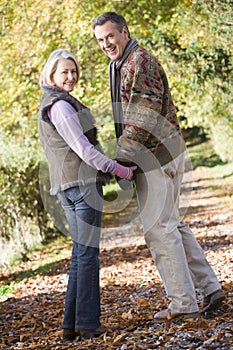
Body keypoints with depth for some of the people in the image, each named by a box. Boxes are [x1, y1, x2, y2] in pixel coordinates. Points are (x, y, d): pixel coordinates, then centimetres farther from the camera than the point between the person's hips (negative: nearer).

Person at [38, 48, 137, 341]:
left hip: (65, 185, 10)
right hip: (82, 180, -10)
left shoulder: (48, 105, 21)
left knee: (81, 254, 10)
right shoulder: (60, 105, -11)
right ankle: (87, 322, -6)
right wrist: (118, 169, -13)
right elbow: (81, 146, -17)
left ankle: (72, 324, 9)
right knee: (87, 252, -7)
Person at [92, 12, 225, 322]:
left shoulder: (141, 61, -13)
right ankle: (209, 287, 19)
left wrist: (119, 157, -21)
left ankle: (183, 304, -1)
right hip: (156, 156, 10)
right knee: (171, 224, 14)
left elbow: (143, 119, -21)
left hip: (156, 155, -10)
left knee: (158, 228, -7)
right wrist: (122, 157, 12)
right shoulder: (119, 65, 18)